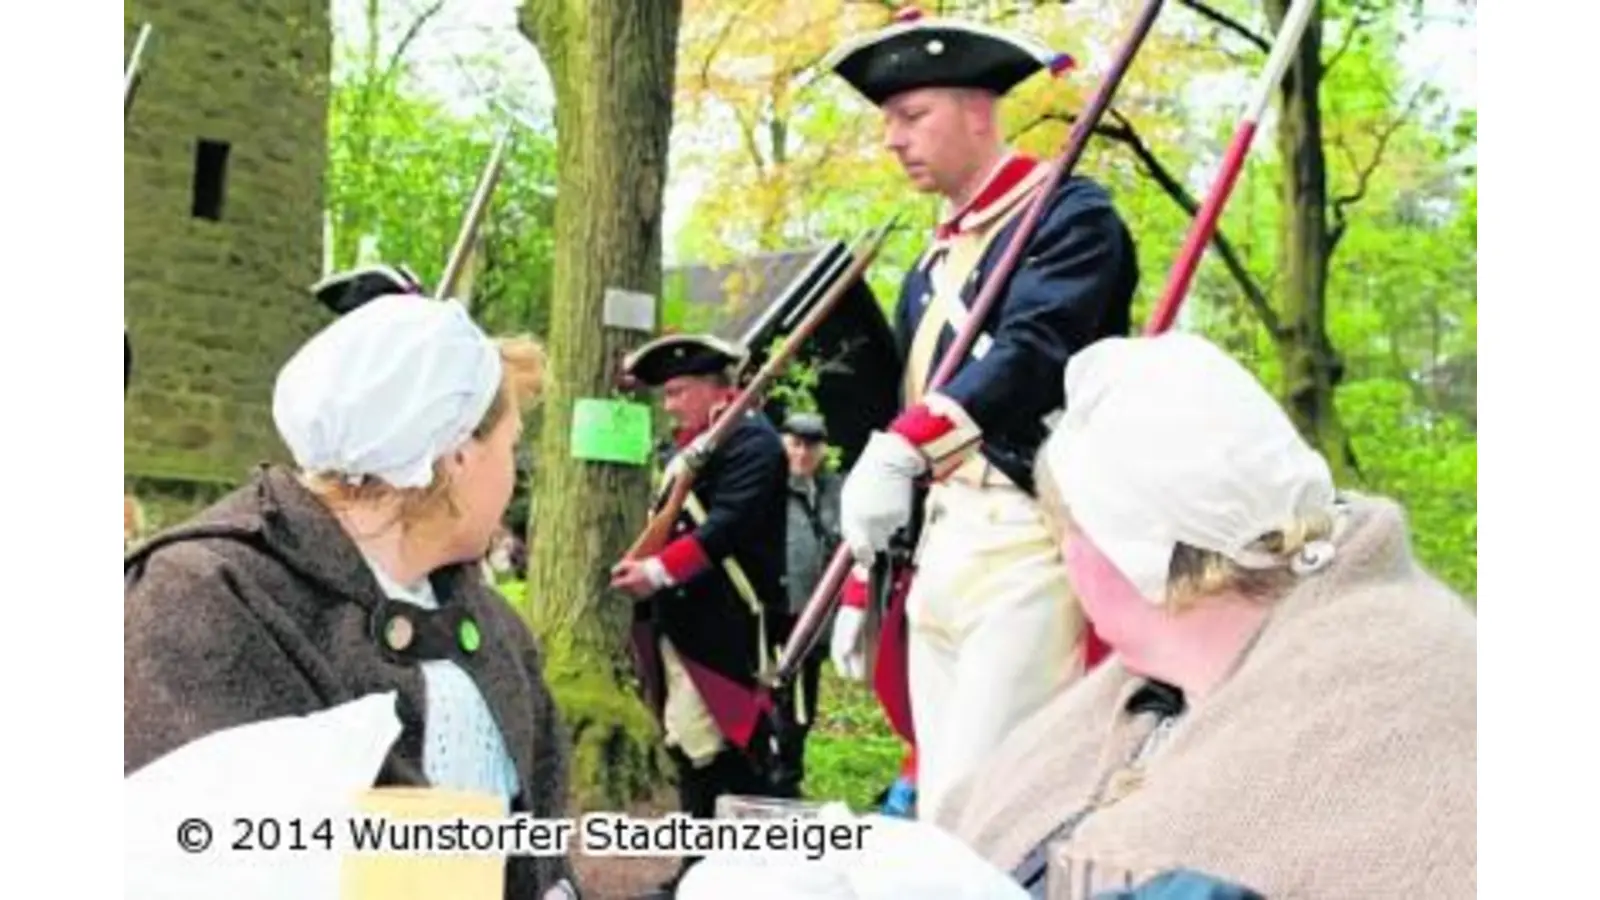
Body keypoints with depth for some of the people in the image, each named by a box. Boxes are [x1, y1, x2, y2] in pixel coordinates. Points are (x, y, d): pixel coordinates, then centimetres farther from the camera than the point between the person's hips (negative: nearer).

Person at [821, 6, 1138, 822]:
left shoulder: (1070, 214, -4)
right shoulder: (931, 269, 21)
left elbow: (1034, 351, -21)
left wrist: (904, 446, -34)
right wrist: (863, 584, 19)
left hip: (1028, 549, -8)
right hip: (937, 560, 8)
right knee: (938, 814, 10)